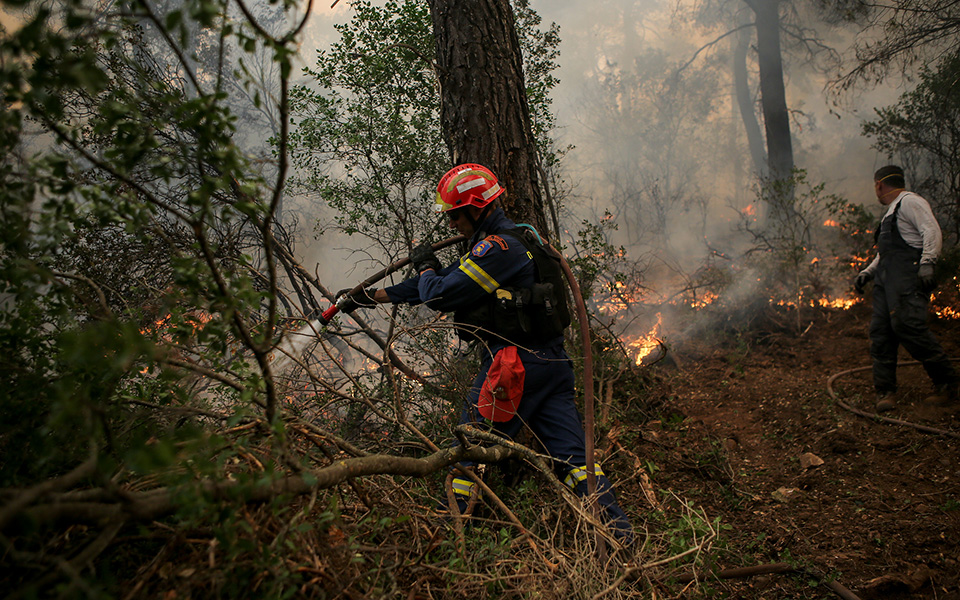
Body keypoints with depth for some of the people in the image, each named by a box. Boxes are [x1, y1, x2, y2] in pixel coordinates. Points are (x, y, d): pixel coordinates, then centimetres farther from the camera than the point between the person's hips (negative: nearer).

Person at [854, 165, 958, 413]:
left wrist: (927, 262, -24)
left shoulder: (910, 201, 0)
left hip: (908, 275, -10)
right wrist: (867, 271, 24)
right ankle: (885, 391, 0)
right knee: (880, 331, 0)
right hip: (886, 278, 10)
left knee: (907, 324, -20)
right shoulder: (891, 212, 30)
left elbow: (932, 230, -13)